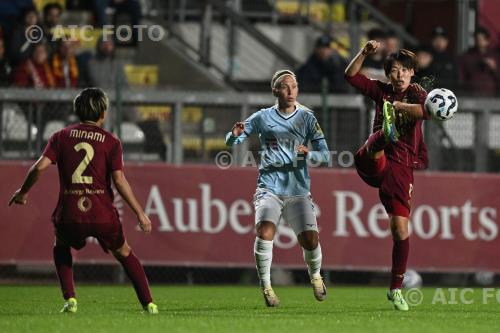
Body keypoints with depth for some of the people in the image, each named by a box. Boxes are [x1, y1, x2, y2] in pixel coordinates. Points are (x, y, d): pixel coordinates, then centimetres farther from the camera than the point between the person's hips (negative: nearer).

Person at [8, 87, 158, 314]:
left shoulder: (61, 137, 7)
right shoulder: (111, 142, 3)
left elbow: (40, 167, -3)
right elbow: (119, 181, -5)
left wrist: (23, 192, 13)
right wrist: (140, 213, 0)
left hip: (69, 215, 1)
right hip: (102, 214, -1)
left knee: (61, 249, 31)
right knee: (124, 254, 22)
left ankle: (70, 299, 13)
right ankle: (148, 304, 16)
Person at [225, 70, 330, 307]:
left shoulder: (307, 118, 6)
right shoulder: (263, 118, 6)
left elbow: (325, 155, 3)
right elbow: (231, 143, 9)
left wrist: (308, 154, -19)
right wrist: (235, 135, -15)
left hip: (298, 191, 1)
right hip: (269, 187, -1)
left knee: (310, 240, -11)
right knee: (265, 231, -26)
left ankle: (315, 275, 22)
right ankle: (265, 285, -11)